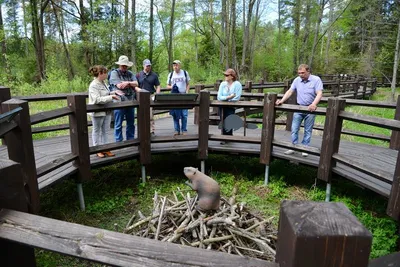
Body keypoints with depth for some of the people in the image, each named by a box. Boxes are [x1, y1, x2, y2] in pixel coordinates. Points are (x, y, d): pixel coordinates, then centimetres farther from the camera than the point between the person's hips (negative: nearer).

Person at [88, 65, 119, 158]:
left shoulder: (103, 83, 6)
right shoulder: (93, 85, -19)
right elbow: (97, 100, -28)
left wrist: (114, 93, 6)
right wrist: (111, 97, -27)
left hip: (106, 111, 8)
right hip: (98, 112, -7)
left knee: (104, 131, 13)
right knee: (97, 131, 10)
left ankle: (104, 149, 23)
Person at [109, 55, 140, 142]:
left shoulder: (130, 74, 15)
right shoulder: (114, 73, -1)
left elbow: (136, 83, 1)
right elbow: (119, 85, -13)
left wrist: (127, 83, -15)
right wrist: (131, 84, -3)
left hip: (130, 101, 5)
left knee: (131, 122, 12)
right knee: (118, 124, 1)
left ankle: (130, 140, 24)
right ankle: (118, 141, 10)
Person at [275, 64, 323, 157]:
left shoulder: (316, 79, -10)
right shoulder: (297, 80, 3)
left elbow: (319, 94, -19)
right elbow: (290, 91, 4)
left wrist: (314, 104, -35)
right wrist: (282, 101, -9)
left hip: (310, 109, -3)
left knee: (308, 130, 6)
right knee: (294, 129, 1)